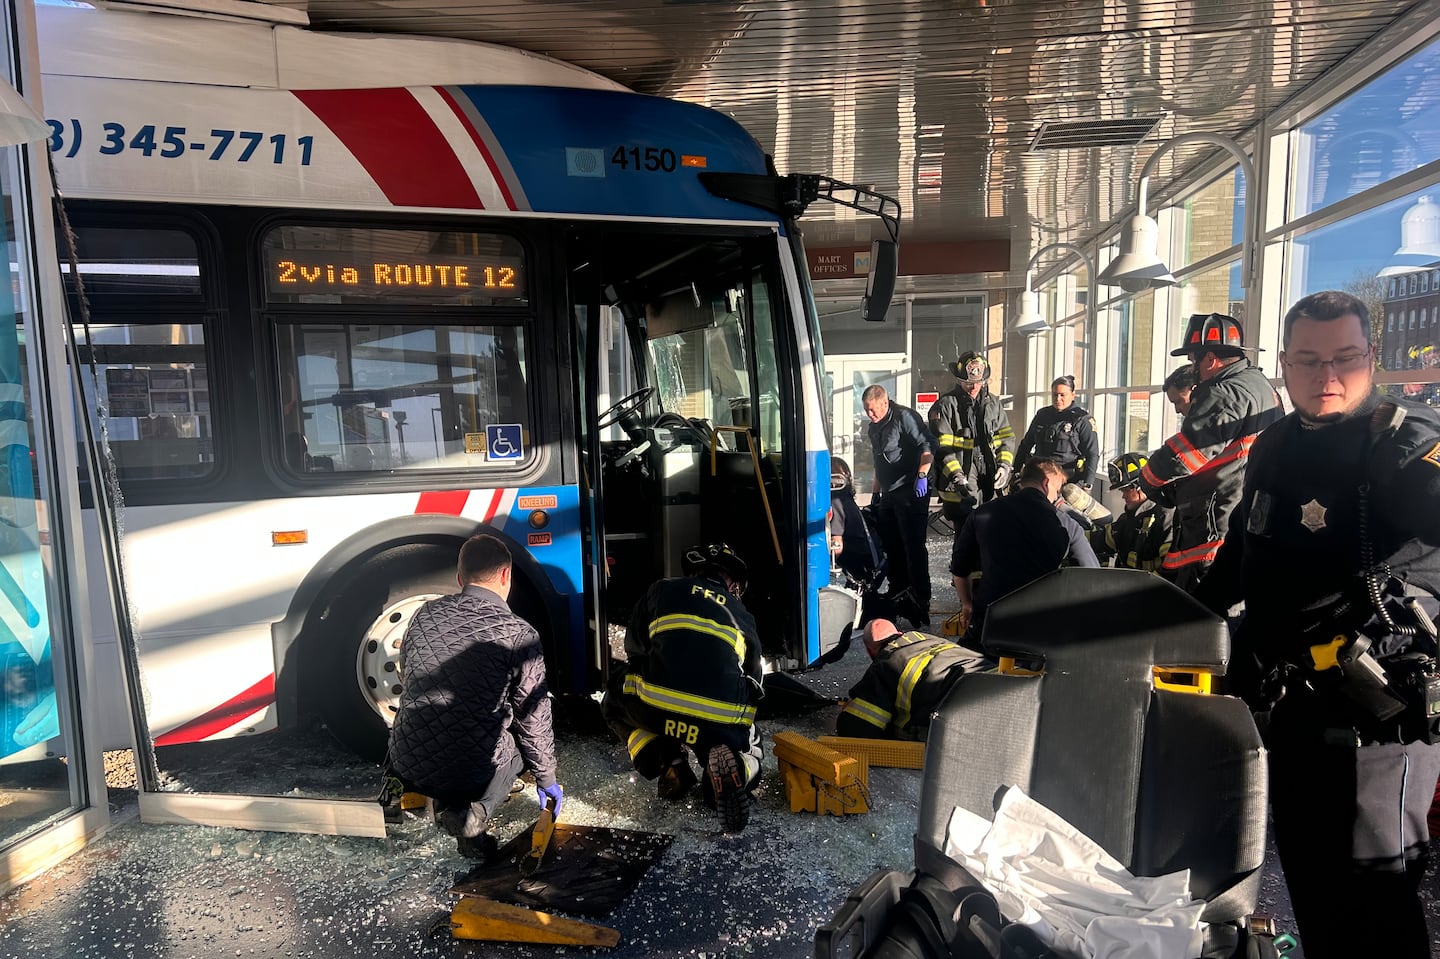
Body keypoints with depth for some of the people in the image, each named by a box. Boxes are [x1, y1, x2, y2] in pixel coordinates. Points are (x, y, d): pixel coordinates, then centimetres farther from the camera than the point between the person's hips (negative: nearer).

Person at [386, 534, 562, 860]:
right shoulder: (519, 634, -11)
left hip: (407, 768, 6)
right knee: (519, 739, 24)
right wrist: (546, 779, 13)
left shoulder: (425, 614, 2)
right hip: (473, 771, -6)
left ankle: (446, 801, 16)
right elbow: (534, 719, -3)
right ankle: (475, 810, 0)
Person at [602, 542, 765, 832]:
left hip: (657, 709, -1)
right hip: (724, 721, 1)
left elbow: (633, 649, 29)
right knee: (749, 751, 34)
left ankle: (667, 764, 9)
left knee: (616, 702, 33)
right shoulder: (742, 614, 24)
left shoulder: (662, 591, 21)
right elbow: (753, 678, 30)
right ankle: (733, 769, -4)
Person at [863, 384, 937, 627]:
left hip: (911, 492, -9)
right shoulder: (875, 427, 17)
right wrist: (875, 493, 25)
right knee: (892, 547, 13)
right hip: (889, 495, 9)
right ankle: (898, 595, 24)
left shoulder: (905, 417, -11)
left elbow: (928, 445, -19)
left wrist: (921, 475, -28)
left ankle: (920, 601, -3)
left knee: (913, 546, -8)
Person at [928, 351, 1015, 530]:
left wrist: (1004, 465, 0)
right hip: (961, 488, -5)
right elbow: (941, 447, -10)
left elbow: (1006, 437, 17)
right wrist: (956, 476, -19)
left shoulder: (993, 403, 14)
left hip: (989, 483, 5)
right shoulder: (946, 405, -3)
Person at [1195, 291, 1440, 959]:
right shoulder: (1274, 447, 10)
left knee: (1368, 891, -1)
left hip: (1376, 709, -7)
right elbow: (1240, 549, 21)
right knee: (1306, 873, 20)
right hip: (1289, 700, 7)